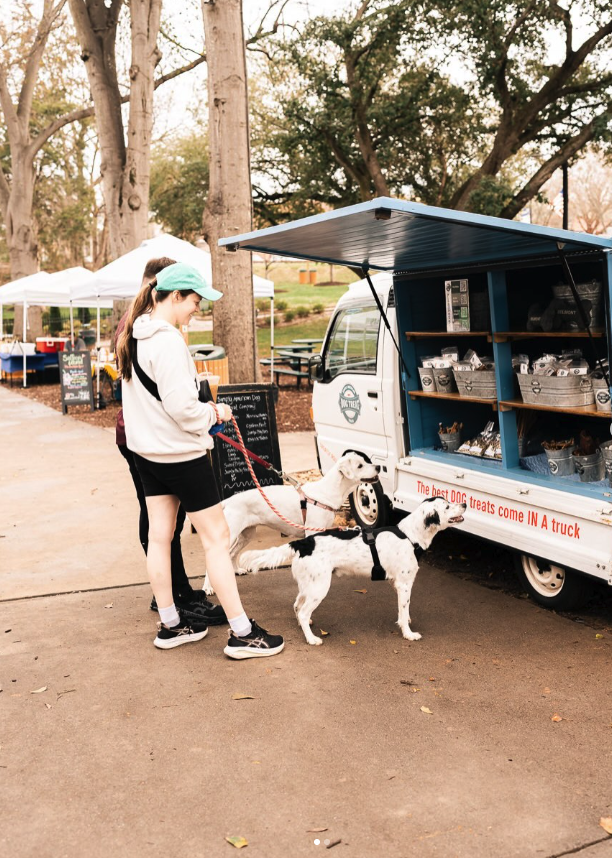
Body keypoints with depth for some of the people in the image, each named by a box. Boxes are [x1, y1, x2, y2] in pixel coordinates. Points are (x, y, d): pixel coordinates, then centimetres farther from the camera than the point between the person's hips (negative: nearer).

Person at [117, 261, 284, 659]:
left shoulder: (134, 337, 8)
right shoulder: (168, 341, -22)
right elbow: (180, 406, -26)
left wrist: (202, 407, 9)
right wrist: (214, 414, -7)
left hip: (148, 452, 9)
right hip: (180, 454, -9)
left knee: (160, 537, 14)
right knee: (217, 537, -1)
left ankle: (170, 624, 27)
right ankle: (242, 633, 6)